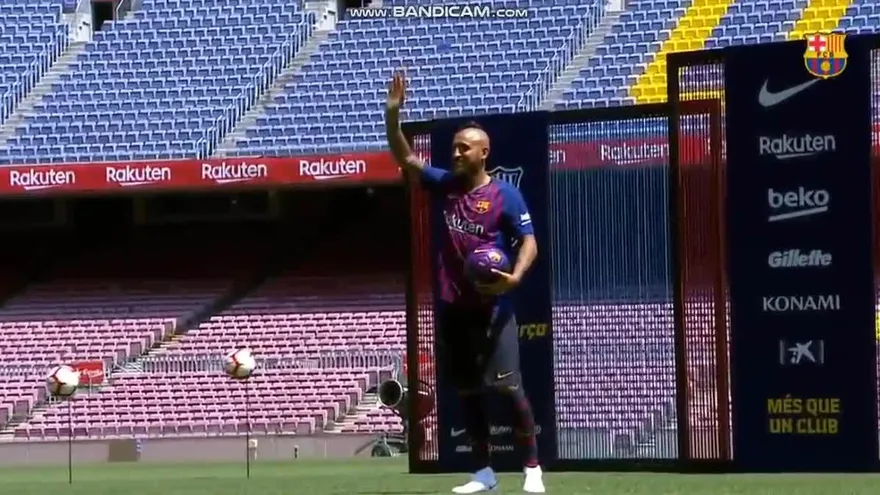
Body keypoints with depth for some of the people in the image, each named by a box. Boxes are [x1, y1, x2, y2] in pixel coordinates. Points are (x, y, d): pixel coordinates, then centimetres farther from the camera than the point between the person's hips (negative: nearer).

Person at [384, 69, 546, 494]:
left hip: (492, 307, -5)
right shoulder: (445, 185, 7)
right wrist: (393, 113, -9)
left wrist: (515, 276, -26)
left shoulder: (504, 195, -6)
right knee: (467, 392, 8)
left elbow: (528, 241, -8)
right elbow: (404, 158, 5)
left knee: (507, 387, -9)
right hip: (453, 307, 5)